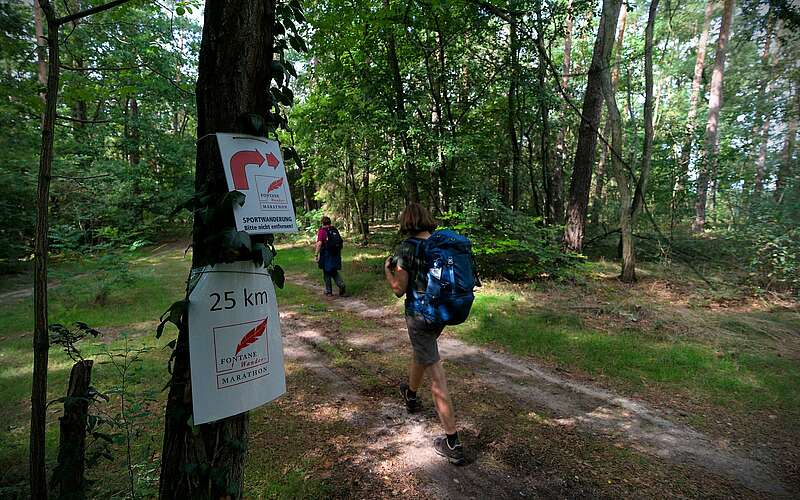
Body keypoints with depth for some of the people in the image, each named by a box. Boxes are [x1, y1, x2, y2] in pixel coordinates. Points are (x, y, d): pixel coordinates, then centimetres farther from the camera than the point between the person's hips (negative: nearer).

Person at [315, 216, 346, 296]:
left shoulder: (322, 231, -9)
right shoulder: (335, 230, 8)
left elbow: (319, 243, -19)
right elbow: (340, 242, 14)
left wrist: (316, 255, -17)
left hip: (326, 255, -5)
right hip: (336, 254, 5)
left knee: (327, 273, 8)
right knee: (334, 272, 16)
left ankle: (328, 291, 15)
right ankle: (341, 284, -7)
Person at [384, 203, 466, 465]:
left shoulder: (406, 248, -15)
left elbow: (399, 289, -12)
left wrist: (387, 269, 6)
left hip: (419, 314, -7)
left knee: (435, 374, -3)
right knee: (421, 352, 31)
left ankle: (453, 443, 1)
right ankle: (410, 395, 57)